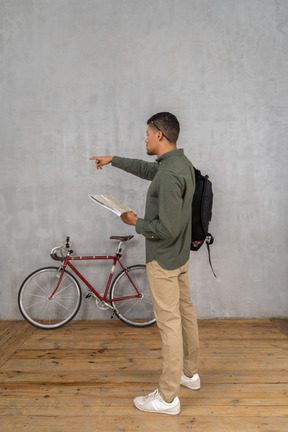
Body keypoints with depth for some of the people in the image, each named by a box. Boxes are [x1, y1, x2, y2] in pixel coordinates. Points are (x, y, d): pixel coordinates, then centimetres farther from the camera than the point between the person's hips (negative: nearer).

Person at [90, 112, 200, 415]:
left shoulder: (170, 174, -26)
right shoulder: (181, 163, 6)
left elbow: (166, 228, -28)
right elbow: (146, 168, 24)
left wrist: (136, 223, -11)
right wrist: (114, 160, 29)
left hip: (163, 259, -10)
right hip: (180, 256, 10)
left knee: (169, 323, -1)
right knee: (185, 312, 19)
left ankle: (167, 398, 13)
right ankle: (190, 373, 37)